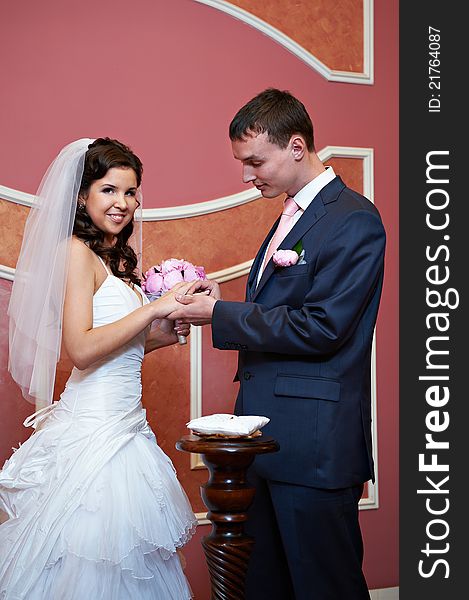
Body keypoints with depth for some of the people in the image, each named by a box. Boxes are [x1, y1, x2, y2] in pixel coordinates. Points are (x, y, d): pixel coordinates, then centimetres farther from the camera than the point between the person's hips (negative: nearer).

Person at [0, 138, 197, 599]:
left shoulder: (115, 257, 15)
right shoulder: (77, 250, -10)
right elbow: (81, 349, -20)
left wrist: (161, 336, 5)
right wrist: (154, 308, -18)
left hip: (123, 425, 9)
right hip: (93, 427, -9)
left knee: (125, 560, 13)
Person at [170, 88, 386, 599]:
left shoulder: (353, 220, -13)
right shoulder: (292, 214, 17)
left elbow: (319, 329, -19)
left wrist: (219, 314, -14)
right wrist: (219, 303, 5)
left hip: (314, 443, -9)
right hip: (266, 437, 9)